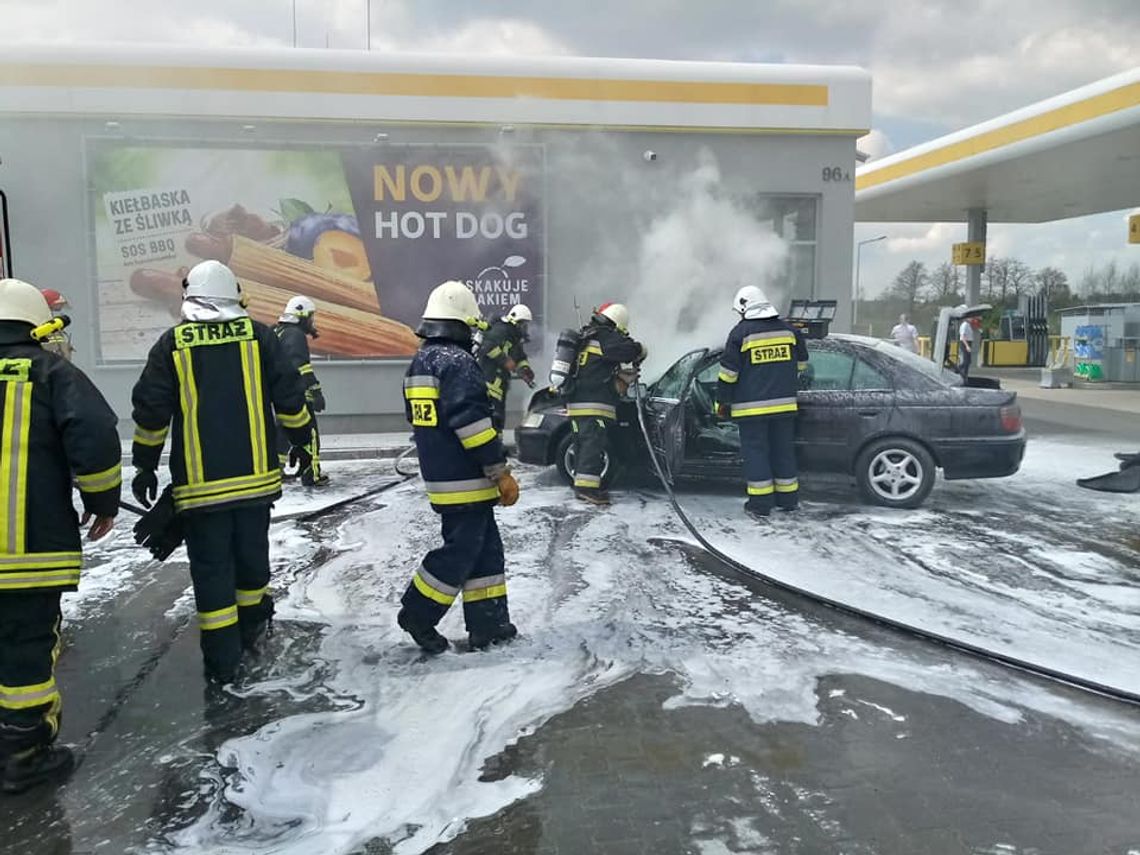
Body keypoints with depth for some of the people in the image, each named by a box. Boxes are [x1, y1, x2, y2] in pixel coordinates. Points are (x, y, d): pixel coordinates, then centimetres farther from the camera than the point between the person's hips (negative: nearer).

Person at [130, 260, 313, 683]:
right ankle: (251, 628, 34)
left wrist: (145, 466, 9)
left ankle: (222, 658, 9)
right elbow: (289, 398, 0)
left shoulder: (171, 343, -2)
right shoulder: (259, 336, -1)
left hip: (200, 482, -1)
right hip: (255, 474, 2)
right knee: (252, 553, 18)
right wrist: (302, 439, 15)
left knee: (211, 565, 5)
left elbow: (150, 412, -1)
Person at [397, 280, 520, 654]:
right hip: (465, 480, -10)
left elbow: (419, 419, 21)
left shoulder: (418, 363, 14)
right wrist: (501, 472, -17)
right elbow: (473, 423, -22)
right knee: (461, 550, 0)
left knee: (485, 547, 14)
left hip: (439, 476, 10)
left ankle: (487, 623, 17)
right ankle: (418, 614, 10)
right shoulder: (458, 361, -17)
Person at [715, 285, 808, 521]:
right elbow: (801, 362, 18)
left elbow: (729, 372, -9)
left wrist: (722, 402, 1)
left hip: (751, 406, -4)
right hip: (784, 404, 5)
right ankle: (788, 499, 22)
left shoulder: (741, 332, -8)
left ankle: (760, 505, 2)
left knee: (755, 451, 2)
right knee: (783, 450, 14)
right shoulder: (788, 330, 7)